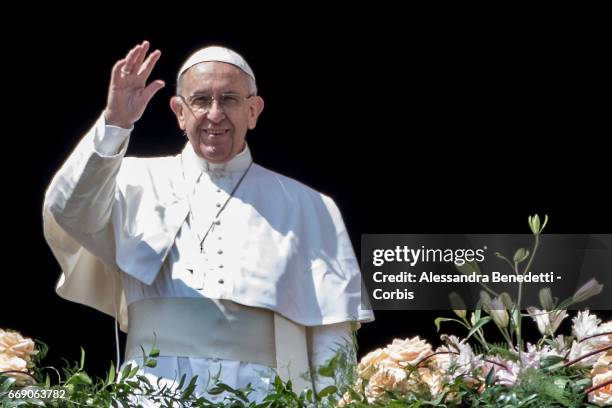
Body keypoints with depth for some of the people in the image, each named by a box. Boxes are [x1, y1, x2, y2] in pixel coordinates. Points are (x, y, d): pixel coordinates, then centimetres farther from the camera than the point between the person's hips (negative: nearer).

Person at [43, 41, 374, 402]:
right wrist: (114, 125, -13)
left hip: (262, 390, 1)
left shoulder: (306, 207, 17)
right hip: (155, 387, -1)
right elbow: (70, 212, -3)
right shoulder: (141, 183, 16)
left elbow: (332, 331, 12)